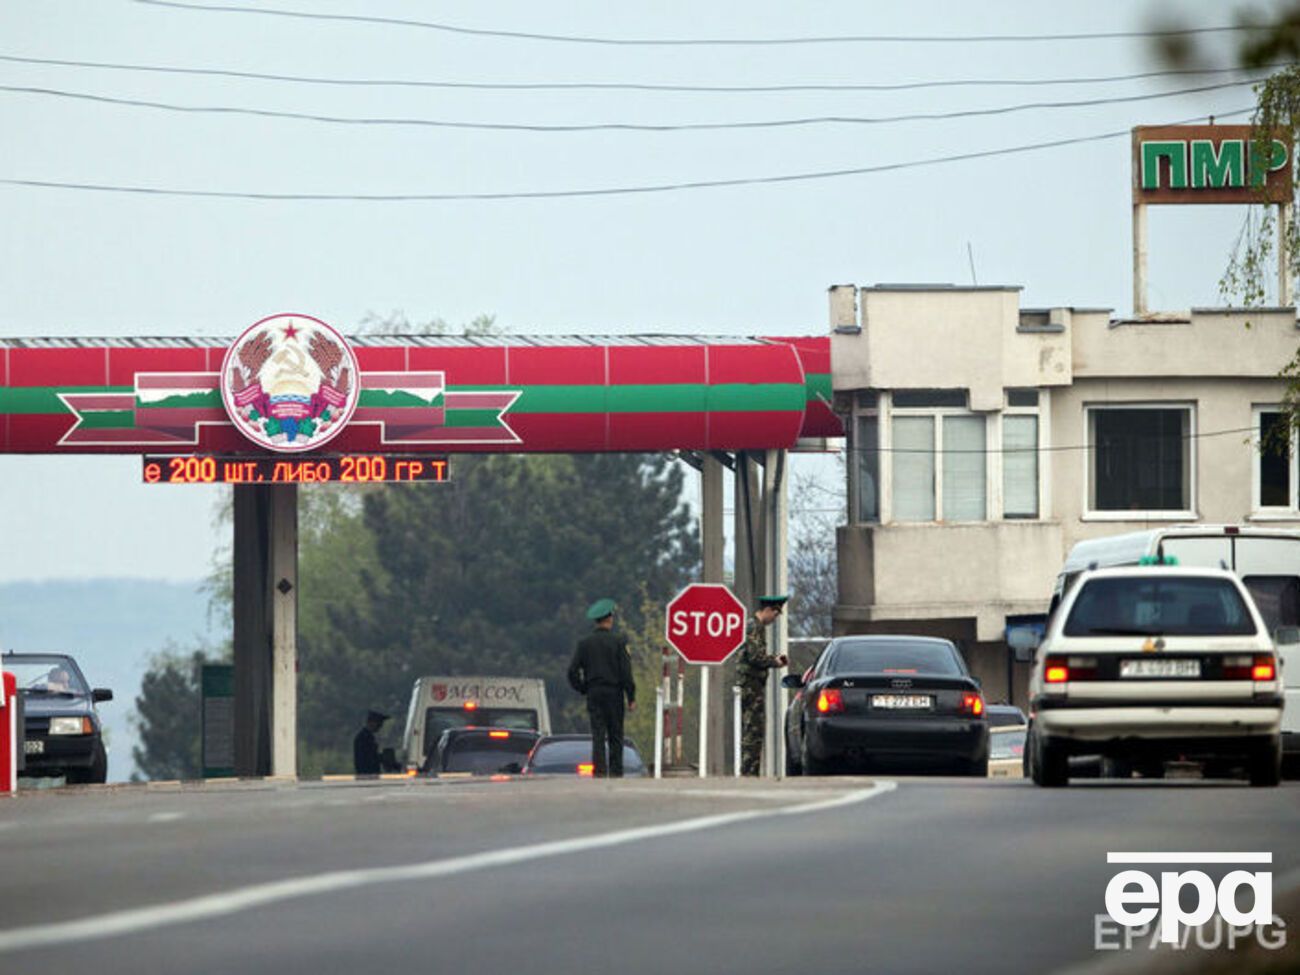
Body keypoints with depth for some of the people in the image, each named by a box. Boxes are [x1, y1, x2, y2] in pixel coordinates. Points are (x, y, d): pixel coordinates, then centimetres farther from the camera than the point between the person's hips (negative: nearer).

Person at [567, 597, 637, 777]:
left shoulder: (584, 643, 3)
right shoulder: (618, 641, -5)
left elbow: (573, 671, 0)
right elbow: (626, 672, -7)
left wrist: (583, 689, 12)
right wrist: (631, 697, -2)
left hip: (593, 693, 2)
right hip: (614, 693, -2)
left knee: (597, 735, 1)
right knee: (615, 735, 5)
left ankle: (599, 771, -9)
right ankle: (615, 771, 4)